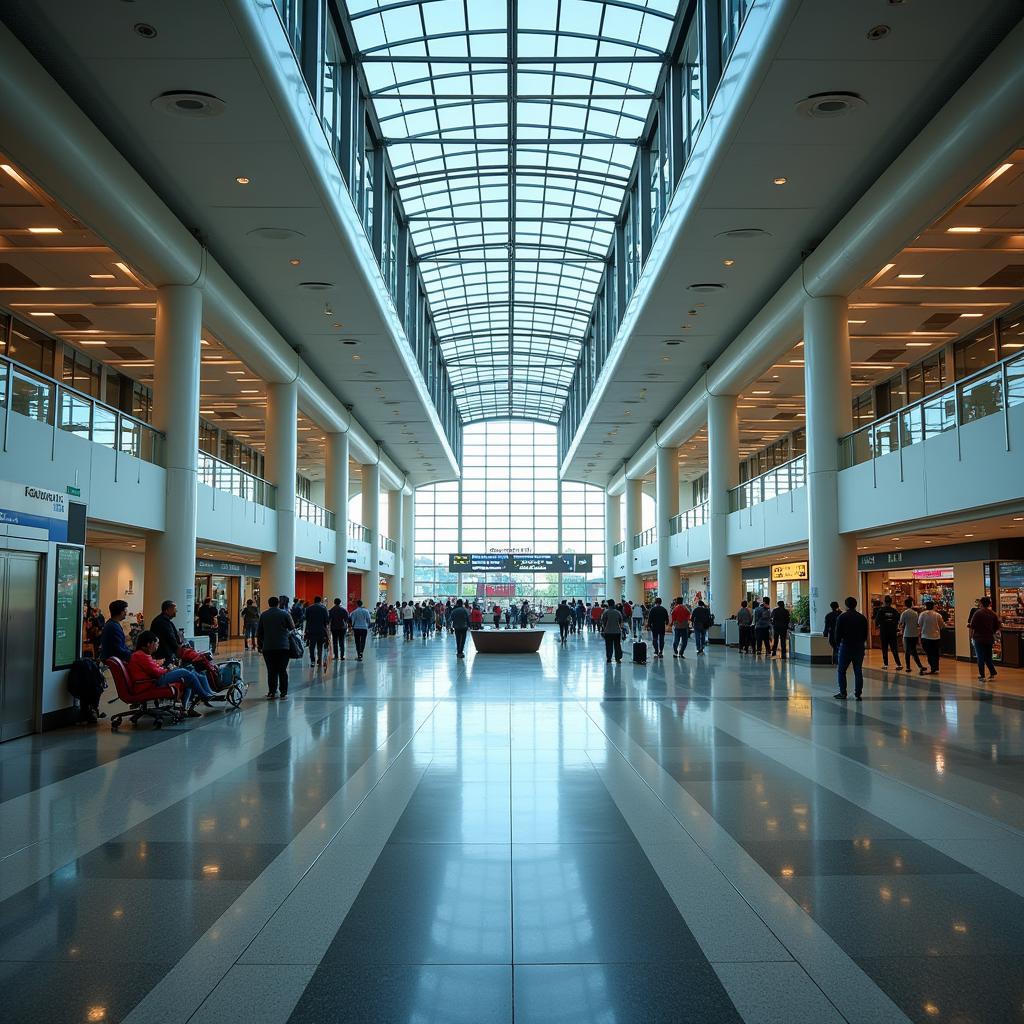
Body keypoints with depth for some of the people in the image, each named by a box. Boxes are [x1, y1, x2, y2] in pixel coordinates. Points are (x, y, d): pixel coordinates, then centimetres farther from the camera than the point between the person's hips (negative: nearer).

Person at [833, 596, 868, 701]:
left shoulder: (842, 617, -6)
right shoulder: (862, 618, 4)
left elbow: (838, 633, -6)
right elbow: (865, 634, 8)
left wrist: (838, 644, 8)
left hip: (846, 646, -3)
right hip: (859, 647, 3)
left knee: (841, 670, 6)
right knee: (858, 671, 7)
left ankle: (843, 693, 2)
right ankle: (858, 694, 4)